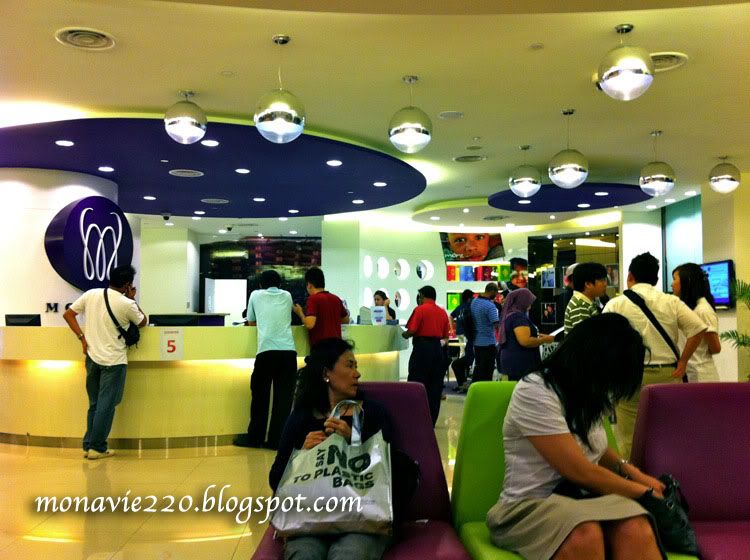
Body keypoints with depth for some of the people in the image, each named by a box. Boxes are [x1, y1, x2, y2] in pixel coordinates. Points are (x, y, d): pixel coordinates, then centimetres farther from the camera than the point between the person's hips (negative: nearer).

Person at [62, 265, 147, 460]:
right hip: (113, 361, -6)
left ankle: (88, 446, 19)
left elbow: (67, 314, 4)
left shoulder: (91, 294, 0)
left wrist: (82, 338, 3)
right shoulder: (127, 304, -14)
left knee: (94, 404, 16)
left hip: (92, 357, 6)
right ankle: (97, 448, 8)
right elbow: (143, 322, 3)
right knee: (106, 406, 3)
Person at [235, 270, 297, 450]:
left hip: (266, 351, -1)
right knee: (283, 397, 6)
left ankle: (254, 438, 21)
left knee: (260, 395, 12)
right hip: (288, 351, 1)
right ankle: (276, 439, 8)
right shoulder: (287, 296, 19)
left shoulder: (256, 295, 15)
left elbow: (250, 322, 26)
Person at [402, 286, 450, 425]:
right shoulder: (443, 312, 11)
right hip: (437, 348, 6)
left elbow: (411, 331, -13)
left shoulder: (420, 309, -6)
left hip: (422, 347, -6)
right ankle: (431, 420, 12)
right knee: (434, 386, 8)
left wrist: (404, 334, 6)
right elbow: (445, 335, 13)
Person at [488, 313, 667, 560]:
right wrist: (644, 492, -4)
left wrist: (630, 470, 10)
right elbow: (580, 472, -17)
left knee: (636, 531, -30)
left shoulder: (586, 391, 10)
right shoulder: (535, 392, -17)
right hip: (530, 505, -6)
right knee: (585, 535, -40)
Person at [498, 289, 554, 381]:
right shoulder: (518, 316, -15)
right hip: (520, 364, -10)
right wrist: (544, 340, -10)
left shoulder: (508, 315, 15)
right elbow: (525, 341, -23)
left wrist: (536, 336, 19)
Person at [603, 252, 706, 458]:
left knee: (629, 441, 1)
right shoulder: (671, 302, 6)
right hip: (667, 375, 3)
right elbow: (698, 329, 0)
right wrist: (682, 361, 6)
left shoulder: (616, 304, -1)